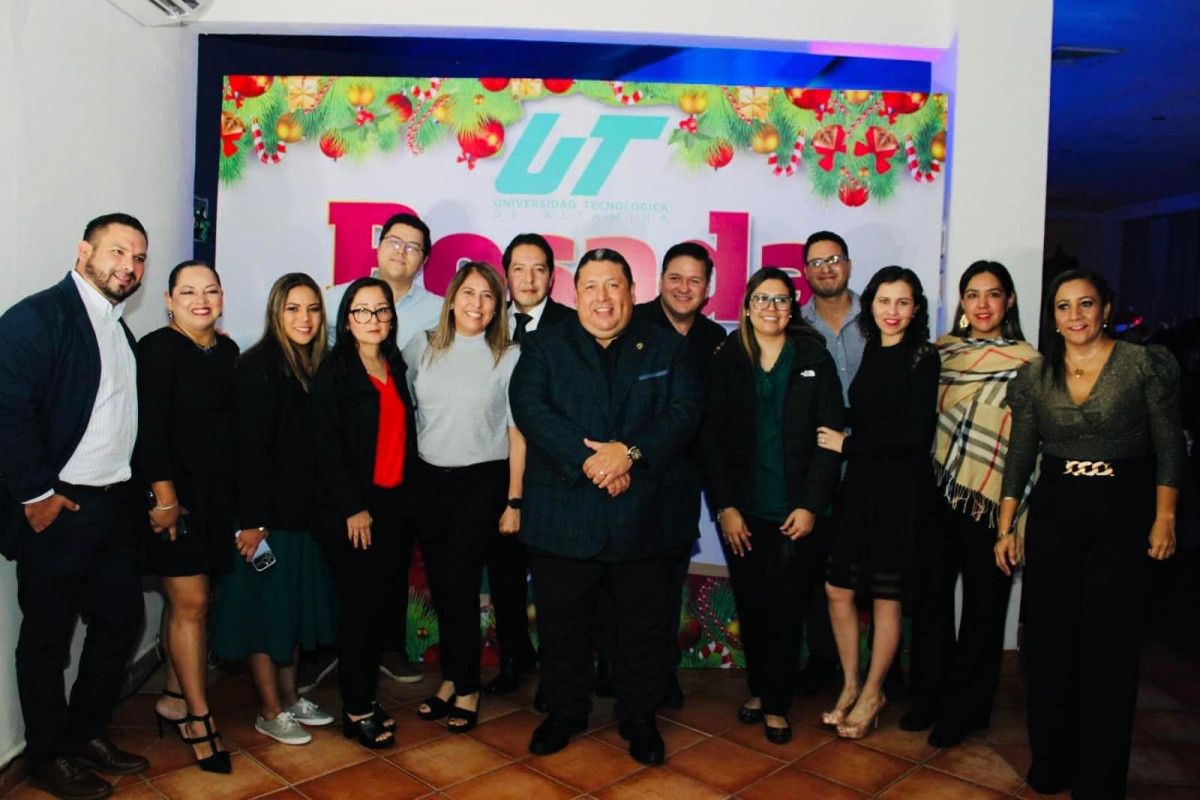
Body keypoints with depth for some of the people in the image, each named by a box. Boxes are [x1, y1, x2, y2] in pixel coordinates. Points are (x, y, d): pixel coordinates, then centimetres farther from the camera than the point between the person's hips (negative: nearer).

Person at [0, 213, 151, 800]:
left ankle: (87, 733, 34)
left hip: (113, 508, 8)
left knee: (121, 618, 15)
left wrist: (131, 486, 10)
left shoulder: (118, 330, 12)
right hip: (58, 509, -7)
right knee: (47, 637, 9)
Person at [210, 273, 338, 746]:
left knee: (295, 604, 16)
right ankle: (270, 711, 18)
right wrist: (251, 519, -19)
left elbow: (321, 443, 9)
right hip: (268, 511, -7)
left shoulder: (317, 366, 8)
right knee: (263, 607, 5)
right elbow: (249, 448, -17)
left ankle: (290, 697, 31)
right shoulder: (258, 366, -12)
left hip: (305, 510, 7)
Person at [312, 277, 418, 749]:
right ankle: (356, 710, 12)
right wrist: (353, 507, -13)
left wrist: (406, 498, 7)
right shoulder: (334, 370, -5)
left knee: (380, 606, 10)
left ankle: (366, 697, 23)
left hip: (393, 505, 5)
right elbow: (327, 443, -11)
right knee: (359, 608, -1)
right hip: (349, 510, -5)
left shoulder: (396, 368, 12)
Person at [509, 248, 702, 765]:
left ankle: (638, 718, 32)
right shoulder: (543, 349, 6)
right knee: (561, 625, 12)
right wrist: (587, 460, -21)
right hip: (564, 518, 0)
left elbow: (684, 412, -5)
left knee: (644, 627, 11)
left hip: (646, 517, 1)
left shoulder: (667, 350, 8)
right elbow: (530, 409, -10)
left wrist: (630, 452, -21)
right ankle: (565, 711, 34)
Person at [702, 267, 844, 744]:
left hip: (794, 512, -1)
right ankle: (758, 689, 29)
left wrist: (810, 505, -8)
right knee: (750, 606, 9)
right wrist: (724, 506, -6)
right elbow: (712, 437, 1)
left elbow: (829, 436, -1)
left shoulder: (814, 360, 2)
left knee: (785, 609, 3)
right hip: (742, 511, 1)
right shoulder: (727, 361, 4)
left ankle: (776, 704, 18)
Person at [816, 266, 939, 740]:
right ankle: (850, 685, 26)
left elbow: (916, 433, -13)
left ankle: (872, 694, 25)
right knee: (838, 589, 6)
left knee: (886, 596, 6)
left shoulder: (922, 358, -7)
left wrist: (848, 444, -9)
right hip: (859, 485, 5)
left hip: (900, 489, -5)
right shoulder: (869, 352, 9)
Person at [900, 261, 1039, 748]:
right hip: (937, 494, 4)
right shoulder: (941, 351, 8)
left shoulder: (1028, 363, -3)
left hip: (989, 501, -3)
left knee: (982, 607, 8)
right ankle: (929, 696, 28)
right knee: (930, 596, 11)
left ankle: (963, 709, 23)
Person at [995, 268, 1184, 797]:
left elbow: (1169, 447, -2)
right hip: (1053, 516, 3)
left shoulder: (1146, 364, -4)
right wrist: (1007, 527, 5)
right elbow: (1019, 456, 7)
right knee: (1048, 643, 7)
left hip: (1123, 516, -2)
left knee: (1110, 649, 3)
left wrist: (1165, 519, -7)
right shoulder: (1034, 376, 4)